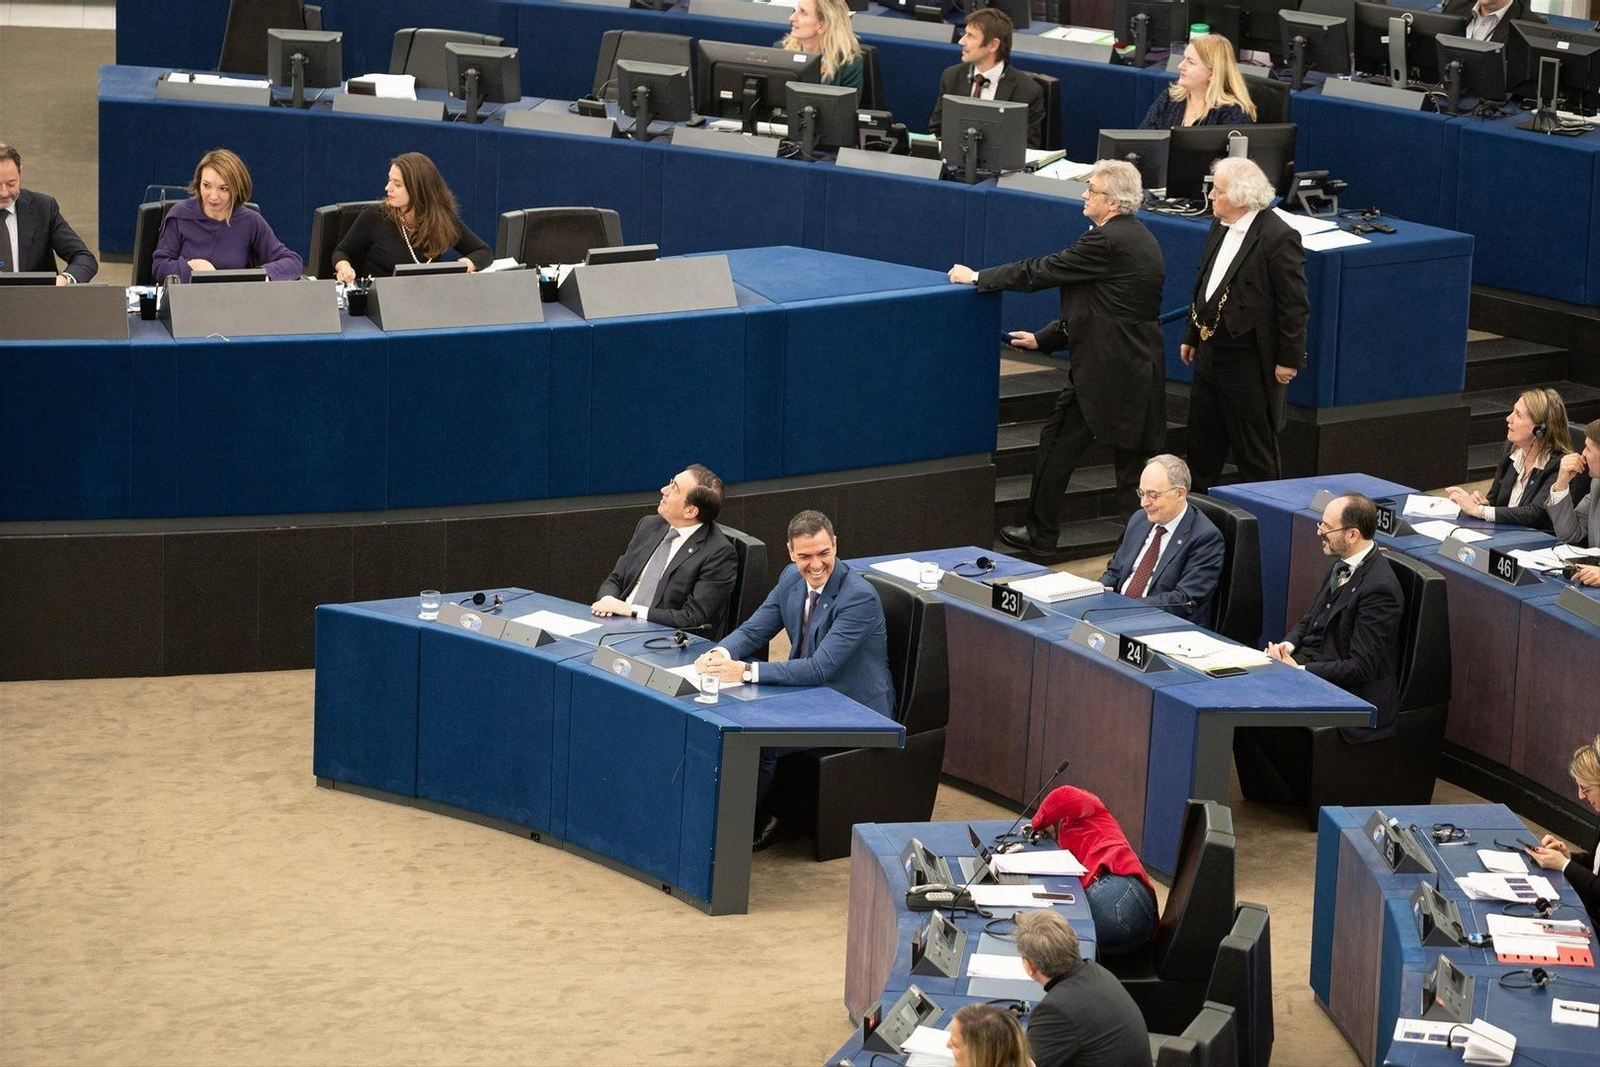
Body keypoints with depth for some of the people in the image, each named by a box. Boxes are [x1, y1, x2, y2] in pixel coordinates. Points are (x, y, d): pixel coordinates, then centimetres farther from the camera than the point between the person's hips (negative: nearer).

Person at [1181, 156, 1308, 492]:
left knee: (1254, 452, 4)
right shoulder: (1220, 228, 7)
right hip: (1209, 355, 9)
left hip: (1248, 362, -9)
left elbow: (1294, 306, -16)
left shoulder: (1279, 238, -19)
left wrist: (1289, 360, -15)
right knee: (1201, 448, 17)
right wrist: (1192, 336, 20)